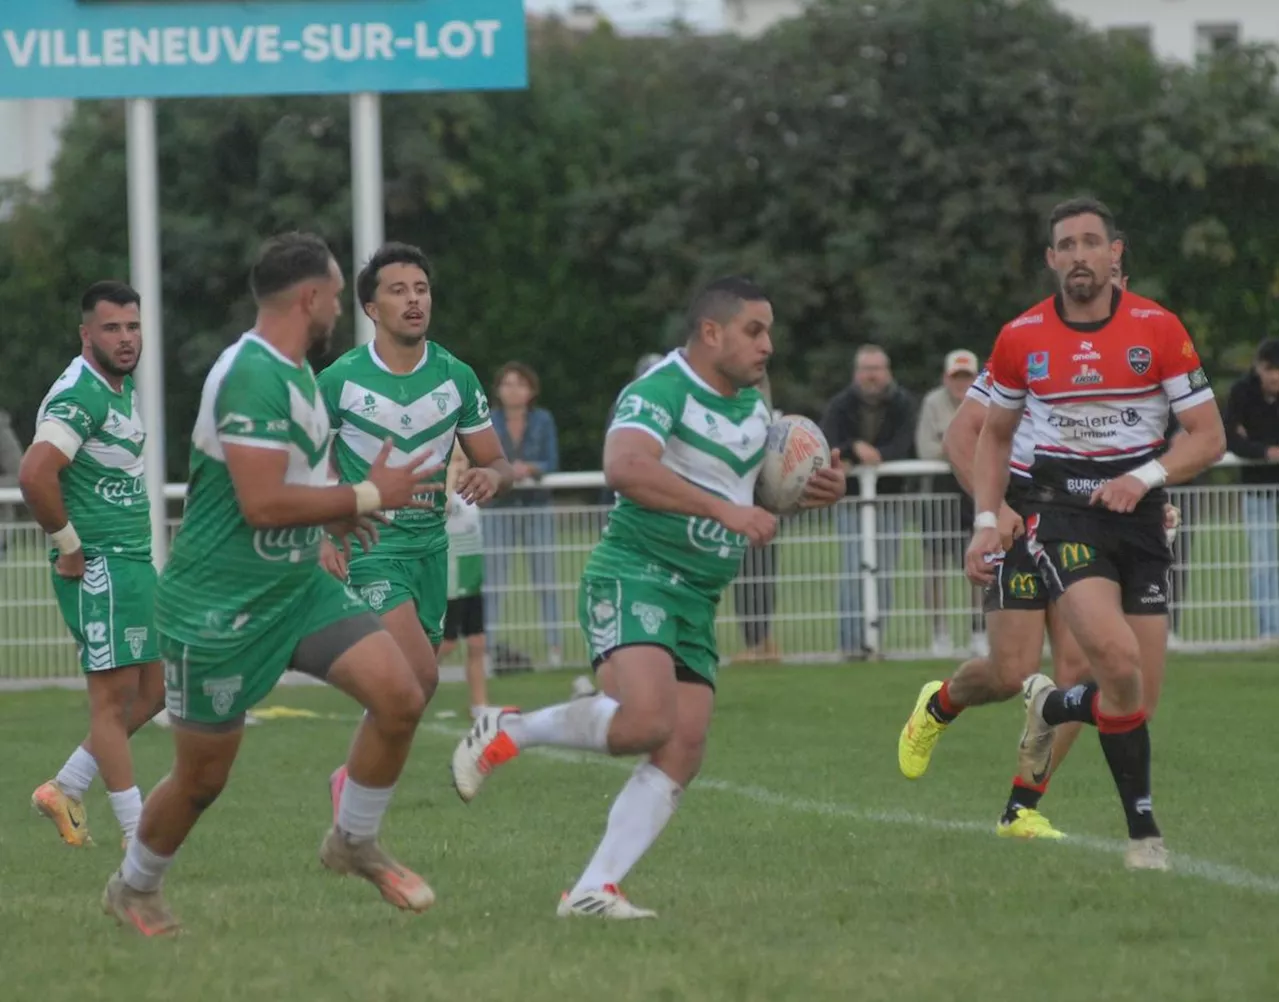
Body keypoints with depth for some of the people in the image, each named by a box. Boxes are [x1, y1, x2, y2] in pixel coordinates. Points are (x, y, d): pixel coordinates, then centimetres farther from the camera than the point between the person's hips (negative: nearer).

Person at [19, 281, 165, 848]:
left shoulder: (123, 386, 12)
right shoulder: (79, 395, -18)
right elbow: (35, 474, -30)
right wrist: (69, 545, -19)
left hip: (133, 562, 10)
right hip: (97, 567, -10)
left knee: (150, 693, 12)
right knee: (114, 694, -5)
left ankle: (66, 791, 22)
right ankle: (138, 834, -3)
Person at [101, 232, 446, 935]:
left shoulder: (293, 372, 8)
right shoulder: (253, 375, -23)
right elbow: (262, 504, -29)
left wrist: (331, 512, 18)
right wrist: (367, 497, -21)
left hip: (297, 586, 8)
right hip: (221, 606, -8)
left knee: (400, 697, -10)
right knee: (202, 778, 5)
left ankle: (355, 844, 11)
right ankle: (132, 890, 32)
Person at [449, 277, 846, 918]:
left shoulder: (752, 404, 17)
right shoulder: (661, 391, -12)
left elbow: (762, 484, 34)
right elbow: (626, 467, -31)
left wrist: (815, 489, 12)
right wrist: (724, 510, -34)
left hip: (697, 602, 8)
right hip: (633, 576, -8)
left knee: (682, 751, -7)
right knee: (645, 719, -28)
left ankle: (593, 890, -7)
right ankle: (507, 734, -5)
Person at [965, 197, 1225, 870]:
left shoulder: (1158, 329, -3)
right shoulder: (1021, 339, 2)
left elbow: (1208, 435, -3)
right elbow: (995, 434, 16)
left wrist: (1146, 475, -19)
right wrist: (986, 523, 5)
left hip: (1140, 513, 2)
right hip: (1063, 511, -2)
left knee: (1142, 687, 0)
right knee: (1118, 659, -24)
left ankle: (1053, 707, 33)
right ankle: (1143, 828, -9)